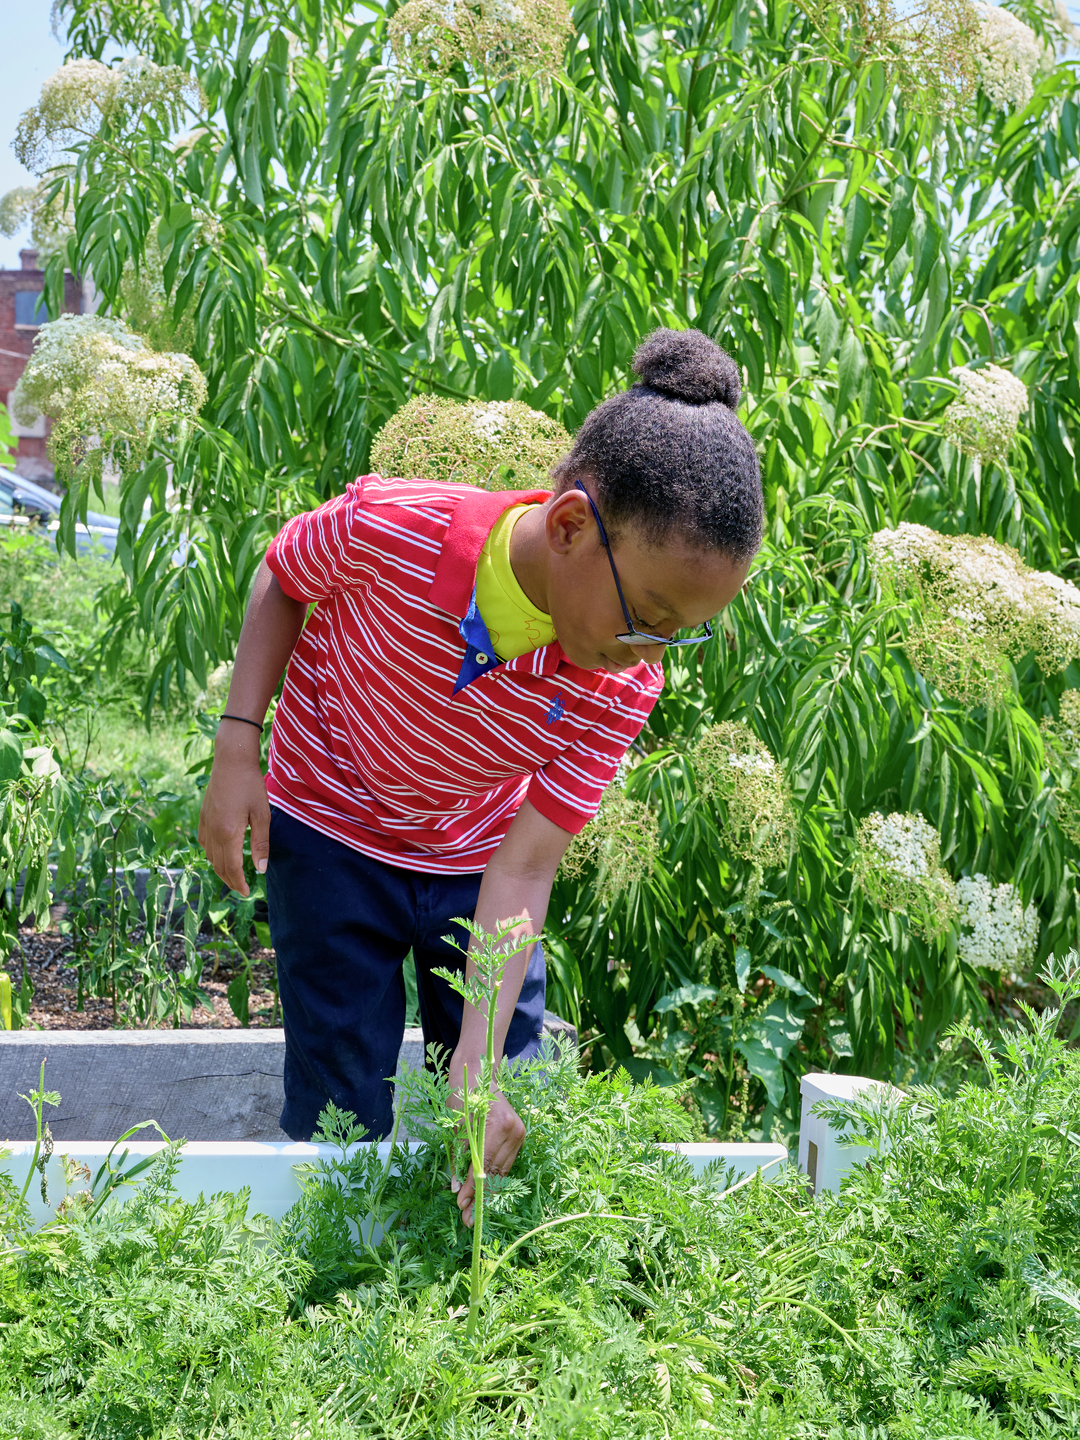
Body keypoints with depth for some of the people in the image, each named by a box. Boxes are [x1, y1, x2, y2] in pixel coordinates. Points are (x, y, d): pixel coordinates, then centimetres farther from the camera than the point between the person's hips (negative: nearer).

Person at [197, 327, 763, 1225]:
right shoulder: (390, 529, -33)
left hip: (477, 861, 2)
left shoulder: (624, 688, -25)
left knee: (506, 1126, 6)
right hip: (332, 838, -2)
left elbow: (525, 870, -24)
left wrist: (478, 1068, -30)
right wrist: (239, 746, -17)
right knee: (340, 1116, 0)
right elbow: (284, 580, -9)